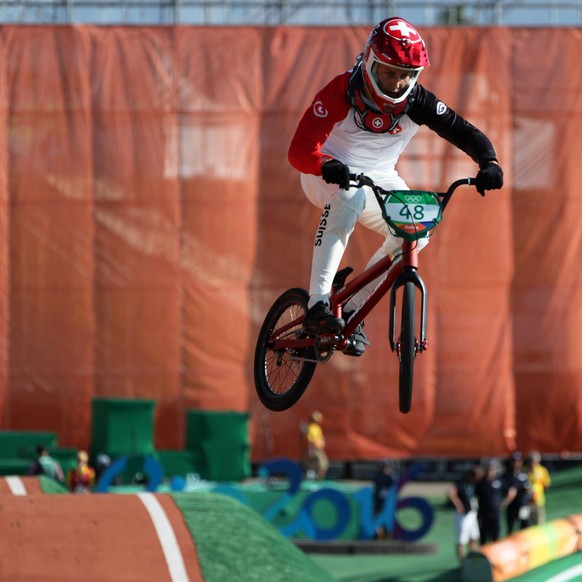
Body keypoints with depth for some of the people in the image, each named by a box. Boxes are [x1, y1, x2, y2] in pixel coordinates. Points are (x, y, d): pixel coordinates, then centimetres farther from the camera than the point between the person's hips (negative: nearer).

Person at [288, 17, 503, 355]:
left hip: (378, 178, 4)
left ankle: (353, 311, -5)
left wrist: (489, 163, -39)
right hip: (328, 175, -4)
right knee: (349, 197, -39)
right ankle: (317, 305, -41)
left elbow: (465, 133, -17)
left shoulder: (417, 102, -16)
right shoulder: (341, 93, -25)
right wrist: (327, 165, -55)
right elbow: (300, 150, -33)